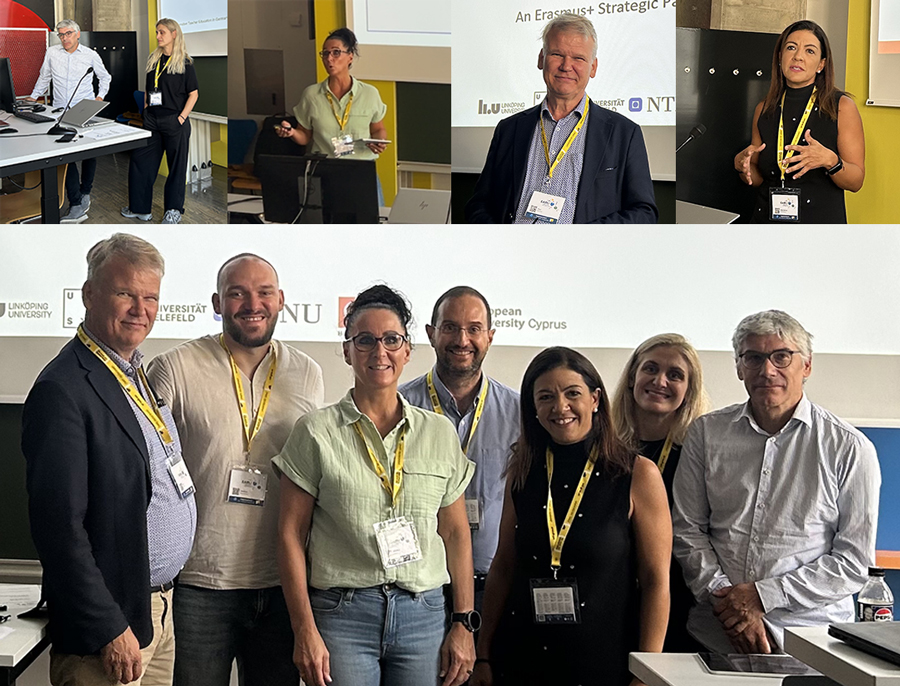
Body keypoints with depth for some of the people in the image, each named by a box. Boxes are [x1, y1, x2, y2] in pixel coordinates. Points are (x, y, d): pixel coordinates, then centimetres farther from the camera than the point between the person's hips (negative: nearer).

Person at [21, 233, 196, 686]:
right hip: (112, 619, -8)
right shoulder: (63, 391, -17)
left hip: (158, 608, 8)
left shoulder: (137, 377, 12)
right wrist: (110, 630, -20)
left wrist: (163, 600, 12)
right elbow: (60, 526, -20)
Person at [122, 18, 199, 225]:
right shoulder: (153, 59, 12)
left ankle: (174, 210, 13)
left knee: (176, 166, 3)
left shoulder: (184, 62, -5)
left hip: (174, 121, -6)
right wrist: (145, 110, 9)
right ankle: (140, 208, 14)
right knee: (140, 161, 5)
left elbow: (193, 93, -6)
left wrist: (182, 118, -13)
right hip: (152, 120, 6)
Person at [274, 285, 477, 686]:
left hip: (423, 616, 3)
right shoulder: (315, 433, -1)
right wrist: (305, 631, -7)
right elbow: (291, 536, -1)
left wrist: (464, 624, 6)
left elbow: (456, 534, 11)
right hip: (341, 615, -2)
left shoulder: (440, 434, 7)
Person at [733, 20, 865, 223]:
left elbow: (856, 181, -9)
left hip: (821, 220, -3)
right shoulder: (764, 109, 4)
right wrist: (742, 164, -9)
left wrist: (830, 161, -27)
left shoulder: (842, 106, -6)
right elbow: (758, 179, 11)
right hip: (768, 218, 3)